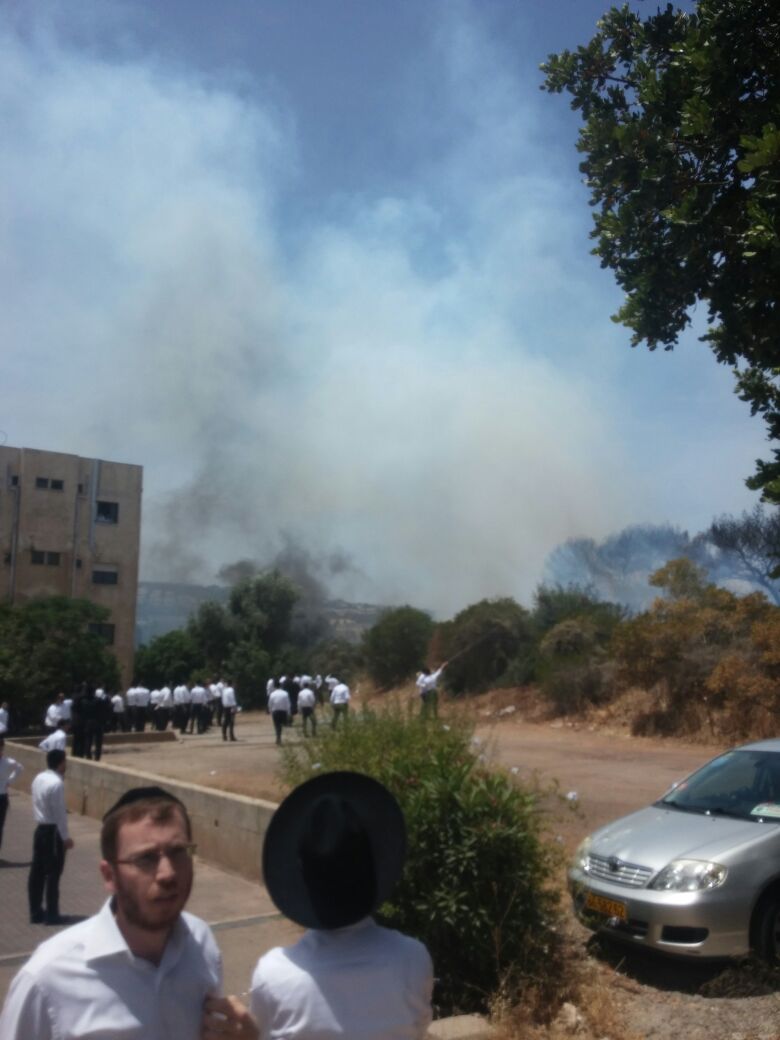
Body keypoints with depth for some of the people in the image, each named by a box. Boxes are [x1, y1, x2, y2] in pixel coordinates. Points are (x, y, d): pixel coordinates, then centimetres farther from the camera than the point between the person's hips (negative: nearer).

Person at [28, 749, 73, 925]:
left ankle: (36, 912, 21)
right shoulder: (57, 783, -20)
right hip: (53, 831, -8)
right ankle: (52, 915, 8)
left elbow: (36, 803, 13)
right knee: (53, 873, 1)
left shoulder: (38, 779, 7)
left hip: (40, 829, 9)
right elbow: (59, 812, -20)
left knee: (37, 872, 13)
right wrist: (65, 837, -14)